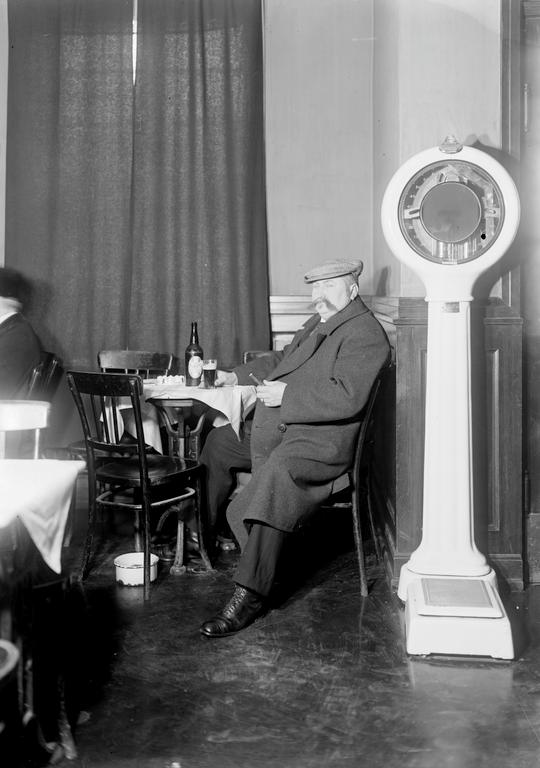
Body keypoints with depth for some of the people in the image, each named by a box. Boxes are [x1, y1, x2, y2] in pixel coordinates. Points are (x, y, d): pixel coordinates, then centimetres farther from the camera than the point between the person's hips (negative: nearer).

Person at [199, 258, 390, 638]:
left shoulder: (365, 334, -10)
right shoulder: (318, 324, 22)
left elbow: (347, 397, -23)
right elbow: (281, 360, 33)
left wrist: (286, 395, -19)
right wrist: (237, 375, 20)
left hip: (321, 439, -11)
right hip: (275, 428, 11)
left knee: (277, 471, -37)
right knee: (216, 441, 15)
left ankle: (251, 594, -33)